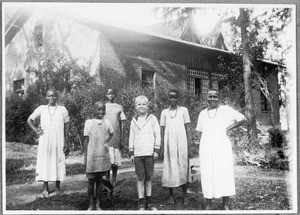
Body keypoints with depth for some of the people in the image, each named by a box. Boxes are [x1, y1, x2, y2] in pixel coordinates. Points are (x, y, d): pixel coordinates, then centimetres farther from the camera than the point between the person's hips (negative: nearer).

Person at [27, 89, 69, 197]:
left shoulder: (62, 109, 4)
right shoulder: (41, 109, 7)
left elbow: (66, 127, 5)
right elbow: (29, 120, 16)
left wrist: (66, 142, 0)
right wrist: (36, 130, 2)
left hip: (58, 141, -1)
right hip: (44, 141, 1)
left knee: (58, 163, 0)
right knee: (44, 163, 1)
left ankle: (57, 188, 12)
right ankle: (46, 189, 9)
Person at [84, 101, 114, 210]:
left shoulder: (107, 122, 4)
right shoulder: (89, 122, -2)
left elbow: (111, 134, 23)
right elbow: (86, 140, 1)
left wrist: (106, 142, 6)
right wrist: (85, 156, -1)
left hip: (103, 156, 2)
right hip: (92, 156, -2)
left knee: (99, 181, 8)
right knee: (91, 181, 2)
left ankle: (98, 205, 15)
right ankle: (91, 205, 14)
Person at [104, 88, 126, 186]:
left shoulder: (119, 107, 11)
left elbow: (122, 124, 10)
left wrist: (122, 139, 4)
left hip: (116, 136, 1)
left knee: (115, 160, 2)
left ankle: (114, 179, 15)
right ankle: (107, 179, 1)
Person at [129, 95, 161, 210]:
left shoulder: (152, 118, 2)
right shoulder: (134, 121, 9)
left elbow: (157, 134, 1)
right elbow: (131, 137, 12)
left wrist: (156, 150, -4)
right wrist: (131, 153, 8)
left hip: (149, 153, -1)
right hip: (138, 154, 1)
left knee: (148, 178, 6)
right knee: (140, 178, 2)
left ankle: (149, 202, 17)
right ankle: (141, 203, 9)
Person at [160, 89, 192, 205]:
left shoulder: (183, 110, 5)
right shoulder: (164, 112, 9)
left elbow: (187, 129, 5)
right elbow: (162, 131, 10)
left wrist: (188, 145, -1)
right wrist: (162, 147, 5)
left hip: (181, 143, -1)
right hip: (169, 144, 1)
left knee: (183, 167, -1)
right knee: (169, 168, 1)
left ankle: (185, 195, 9)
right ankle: (171, 195, 11)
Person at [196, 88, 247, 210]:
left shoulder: (225, 110, 2)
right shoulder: (202, 113, 13)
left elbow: (242, 119, 1)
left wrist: (228, 128, -4)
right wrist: (201, 149, 7)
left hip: (222, 147, -3)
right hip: (206, 149, 3)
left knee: (224, 174, -1)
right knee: (207, 175, 1)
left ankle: (226, 205, 7)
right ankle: (208, 205, 8)